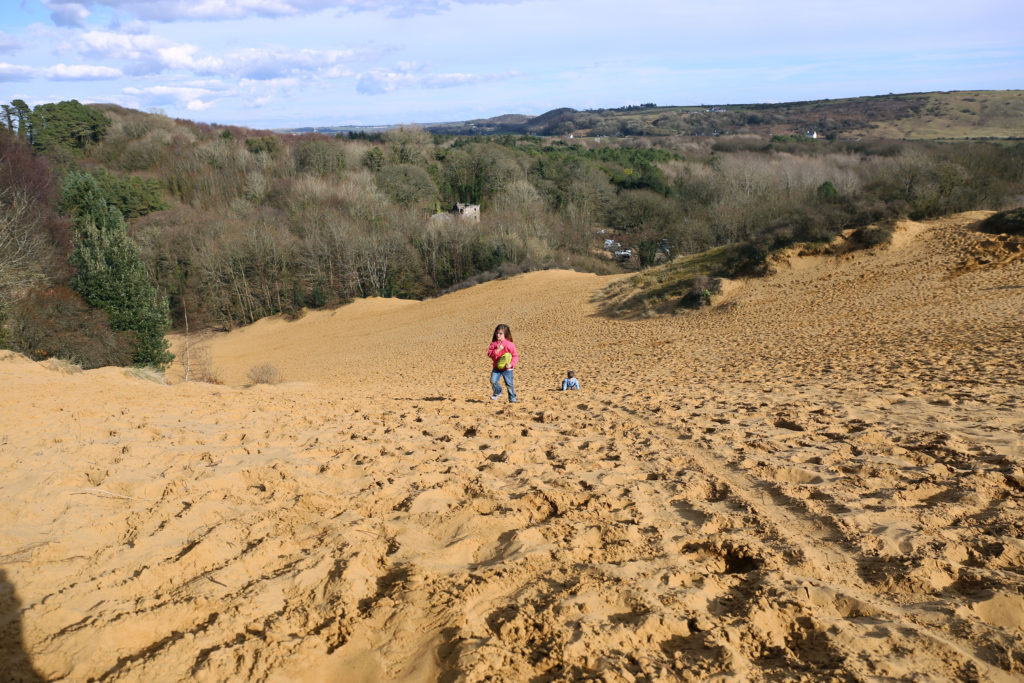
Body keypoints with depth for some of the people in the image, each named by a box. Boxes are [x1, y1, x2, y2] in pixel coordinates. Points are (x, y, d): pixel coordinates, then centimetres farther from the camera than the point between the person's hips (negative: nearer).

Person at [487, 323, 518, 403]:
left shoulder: (510, 344, -7)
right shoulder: (494, 343, 1)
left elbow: (515, 356, -4)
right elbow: (489, 354, -6)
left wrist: (511, 364, -17)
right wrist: (497, 350, -21)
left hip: (507, 368, -2)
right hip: (496, 368, 2)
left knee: (509, 384, 1)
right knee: (493, 381, -12)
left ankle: (512, 398, 21)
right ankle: (497, 392, 17)